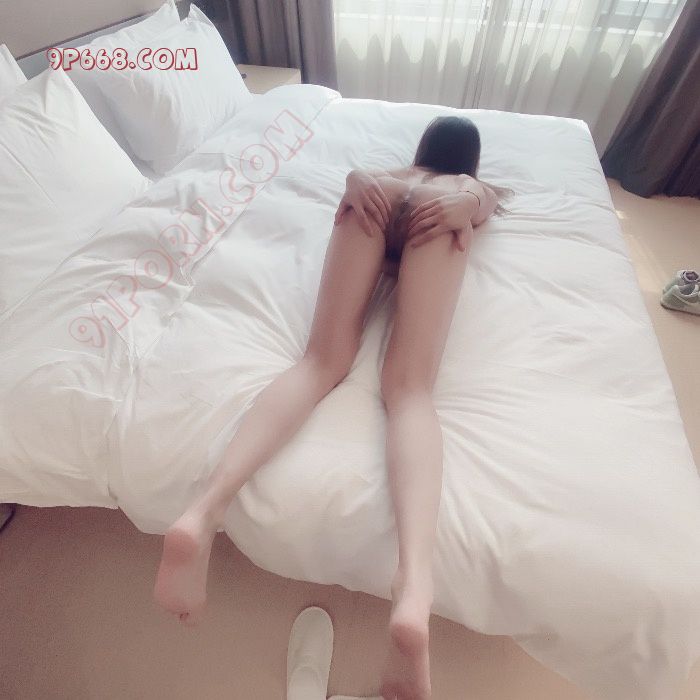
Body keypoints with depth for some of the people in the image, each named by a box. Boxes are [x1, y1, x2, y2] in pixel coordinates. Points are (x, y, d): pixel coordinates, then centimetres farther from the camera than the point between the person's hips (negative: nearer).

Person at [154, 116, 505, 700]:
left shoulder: (394, 172, 50)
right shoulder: (475, 186, 42)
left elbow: (356, 173, 29)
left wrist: (360, 184, 7)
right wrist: (465, 204, -3)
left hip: (380, 200, 2)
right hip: (434, 216, -2)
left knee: (323, 360, -17)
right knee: (409, 387, -24)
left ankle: (207, 507, -41)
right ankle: (414, 588, -48)